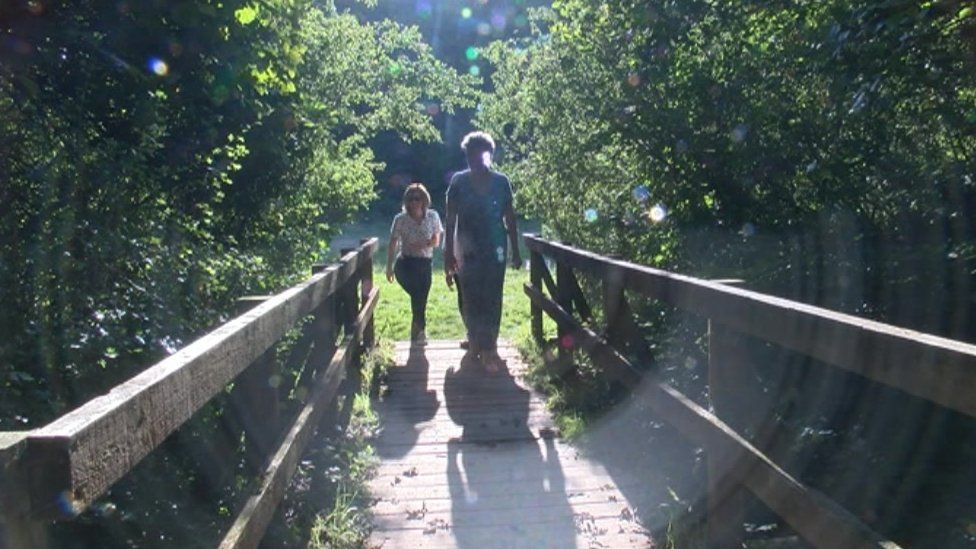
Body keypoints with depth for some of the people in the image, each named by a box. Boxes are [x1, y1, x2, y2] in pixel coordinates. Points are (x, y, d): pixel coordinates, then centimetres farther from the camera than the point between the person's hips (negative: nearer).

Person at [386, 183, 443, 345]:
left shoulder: (432, 217, 0)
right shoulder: (401, 219, -5)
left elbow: (436, 241, 6)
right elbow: (392, 245, 2)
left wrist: (422, 244, -14)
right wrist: (389, 267, 0)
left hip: (425, 265, 3)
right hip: (406, 264, -3)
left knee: (421, 300, 2)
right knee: (418, 294, -24)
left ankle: (416, 332, 19)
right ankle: (421, 328, -13)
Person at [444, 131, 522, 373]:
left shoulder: (501, 182, 2)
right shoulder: (459, 181, 0)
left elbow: (510, 217, 7)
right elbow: (451, 219, 1)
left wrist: (515, 251, 6)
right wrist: (449, 253, -1)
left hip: (495, 247, 0)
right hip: (468, 248, 0)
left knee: (492, 299, -4)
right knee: (471, 297, 3)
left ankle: (487, 347, 0)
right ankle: (476, 341, 19)